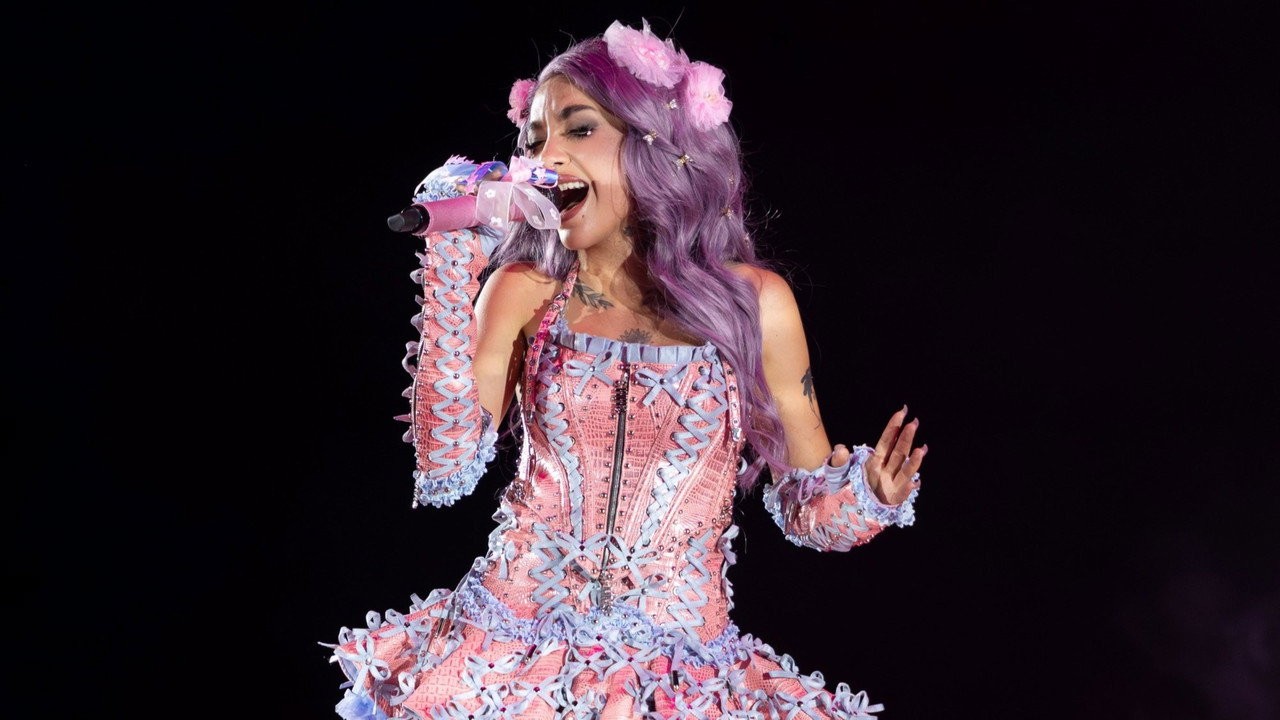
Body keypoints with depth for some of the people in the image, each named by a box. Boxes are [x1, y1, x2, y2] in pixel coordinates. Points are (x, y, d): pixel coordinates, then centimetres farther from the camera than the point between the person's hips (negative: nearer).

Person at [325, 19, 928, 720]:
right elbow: (443, 472, -10)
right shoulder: (521, 292, 0)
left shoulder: (753, 300, -3)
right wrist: (452, 265, -10)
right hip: (513, 654, 1)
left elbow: (805, 505, 4)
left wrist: (867, 496, -19)